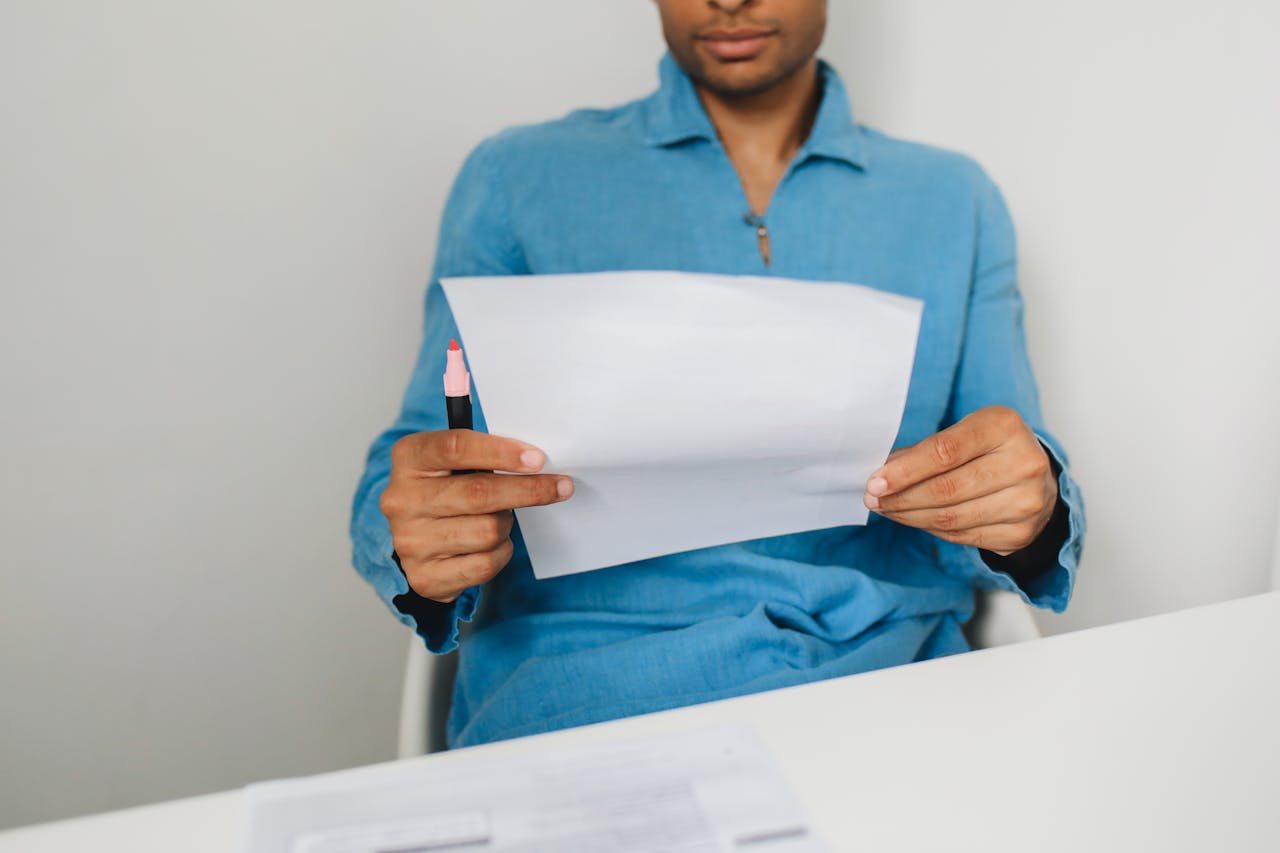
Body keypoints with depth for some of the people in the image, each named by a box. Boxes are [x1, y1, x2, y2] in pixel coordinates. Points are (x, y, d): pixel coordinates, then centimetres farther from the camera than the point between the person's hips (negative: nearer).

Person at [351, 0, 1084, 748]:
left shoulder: (956, 201, 17)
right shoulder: (519, 180, 11)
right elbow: (414, 485, 9)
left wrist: (1033, 506, -11)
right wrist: (420, 548, -15)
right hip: (587, 696, -2)